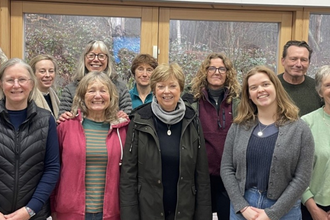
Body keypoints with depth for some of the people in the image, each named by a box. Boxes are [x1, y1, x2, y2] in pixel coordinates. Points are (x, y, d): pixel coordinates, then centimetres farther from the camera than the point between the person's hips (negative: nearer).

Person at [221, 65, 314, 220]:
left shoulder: (299, 129, -5)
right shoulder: (238, 127, 1)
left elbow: (302, 178, -9)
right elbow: (226, 168, 0)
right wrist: (242, 207, -10)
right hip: (241, 207, 2)